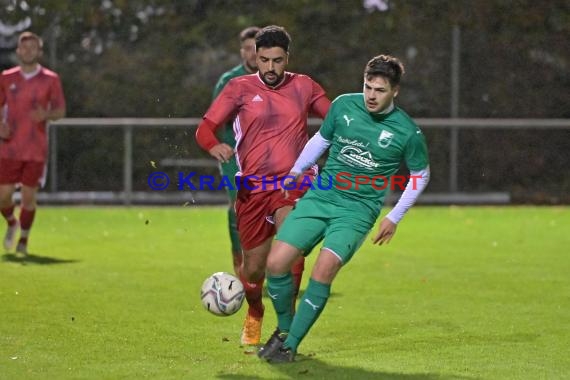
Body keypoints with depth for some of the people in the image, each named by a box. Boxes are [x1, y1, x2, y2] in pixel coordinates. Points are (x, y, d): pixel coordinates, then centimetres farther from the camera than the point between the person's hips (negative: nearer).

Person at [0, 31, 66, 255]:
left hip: (36, 150, -2)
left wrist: (46, 115, -19)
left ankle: (23, 240, 14)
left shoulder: (50, 79, 1)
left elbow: (60, 111, 3)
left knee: (29, 195, -2)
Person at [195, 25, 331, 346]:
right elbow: (205, 128, -3)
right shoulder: (240, 88, 2)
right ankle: (254, 314, 39)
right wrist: (214, 146, -26)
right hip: (253, 188, 0)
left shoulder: (304, 87, 8)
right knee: (253, 268, 6)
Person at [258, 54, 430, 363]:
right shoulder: (344, 105, 0)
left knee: (323, 270, -24)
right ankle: (284, 329, 16)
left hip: (358, 210, -3)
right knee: (276, 263, -10)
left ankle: (290, 345, -9)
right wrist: (294, 172, 16)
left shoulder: (407, 133, -8)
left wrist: (394, 218, 6)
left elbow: (421, 175, 8)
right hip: (318, 198, 3)